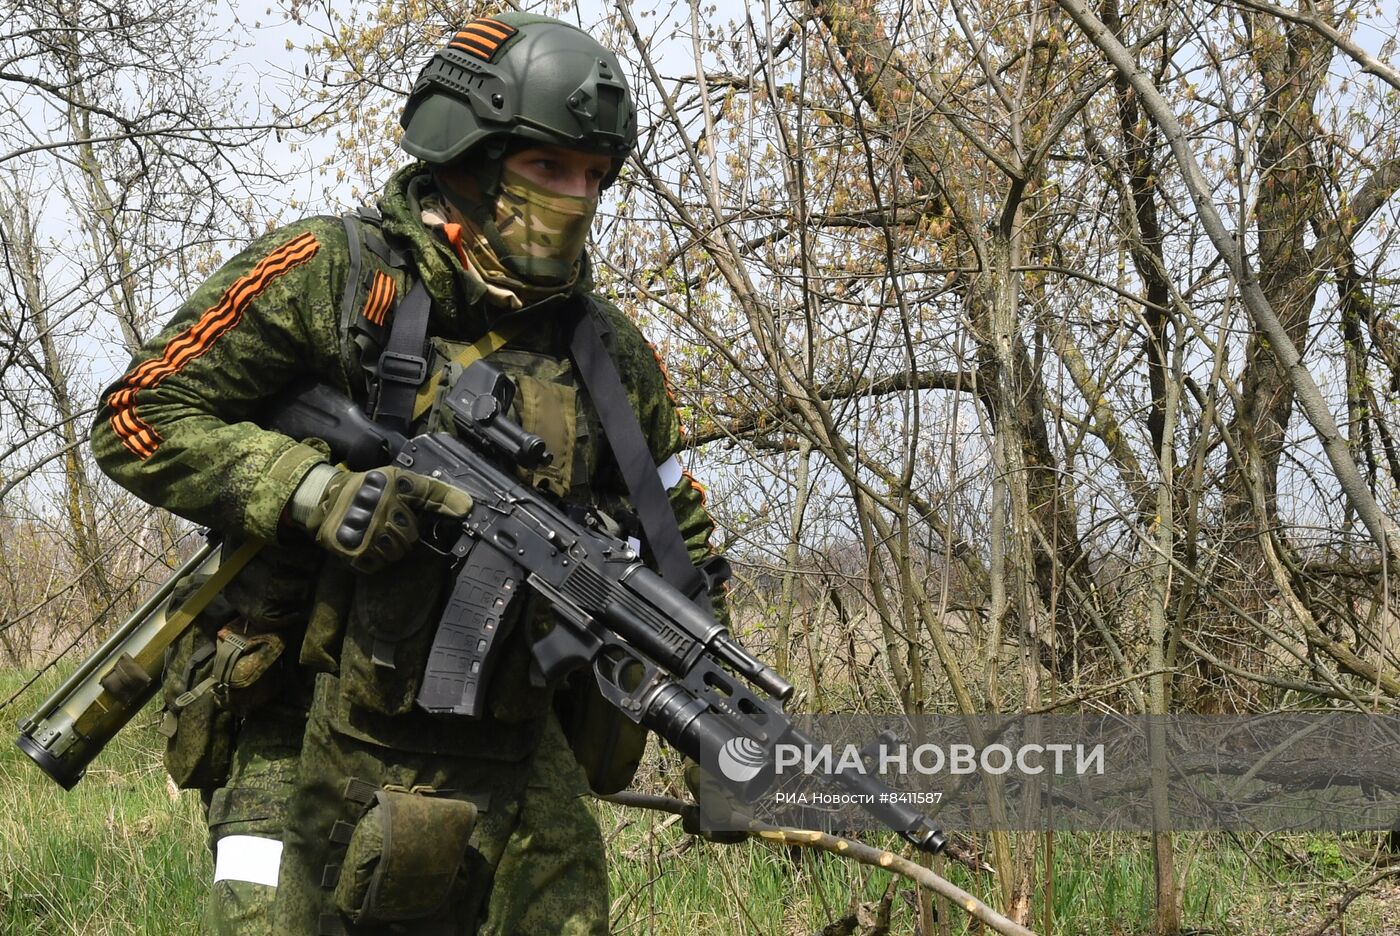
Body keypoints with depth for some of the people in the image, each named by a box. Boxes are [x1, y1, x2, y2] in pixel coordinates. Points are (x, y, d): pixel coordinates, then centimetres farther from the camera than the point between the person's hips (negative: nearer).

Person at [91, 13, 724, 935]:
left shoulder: (613, 354, 8)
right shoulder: (327, 275, -4)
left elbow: (681, 544, 18)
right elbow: (139, 418, -5)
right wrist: (314, 489, -18)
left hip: (514, 768, 4)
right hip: (318, 753, -3)